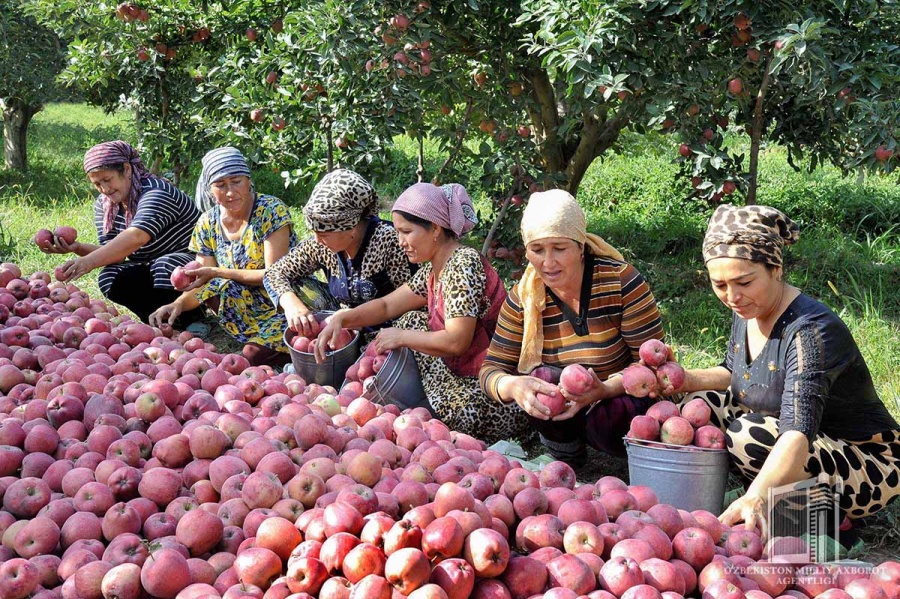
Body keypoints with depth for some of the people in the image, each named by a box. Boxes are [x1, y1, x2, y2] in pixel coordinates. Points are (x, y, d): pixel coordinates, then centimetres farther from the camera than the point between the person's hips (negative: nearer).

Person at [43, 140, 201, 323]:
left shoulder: (156, 192, -23)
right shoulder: (104, 204, 2)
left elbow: (136, 237, -40)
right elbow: (113, 253, -6)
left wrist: (88, 262, -49)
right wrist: (78, 248, -25)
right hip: (150, 267, 7)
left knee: (164, 268, -37)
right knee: (109, 277, -19)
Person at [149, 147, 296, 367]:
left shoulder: (271, 211, -13)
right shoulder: (207, 225, 2)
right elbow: (204, 285, 1)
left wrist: (216, 272, -23)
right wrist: (179, 304, -21)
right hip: (250, 305, 5)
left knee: (253, 355, -31)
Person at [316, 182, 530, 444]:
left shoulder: (463, 265, -20)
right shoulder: (433, 270, 9)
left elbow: (456, 341, -27)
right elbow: (386, 306, 14)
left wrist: (400, 337, -15)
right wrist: (341, 318, -3)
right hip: (465, 375, 9)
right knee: (414, 321, 7)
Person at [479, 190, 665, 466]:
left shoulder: (620, 281, -18)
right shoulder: (523, 298, -8)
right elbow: (491, 370, -9)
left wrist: (604, 389, -37)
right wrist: (513, 386, -34)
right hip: (562, 412, 3)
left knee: (605, 423, -34)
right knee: (542, 382, -27)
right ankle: (566, 458, 2)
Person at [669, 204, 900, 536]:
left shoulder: (813, 331, -29)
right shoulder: (746, 312, -3)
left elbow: (798, 432, -42)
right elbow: (733, 373, 17)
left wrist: (756, 497, -57)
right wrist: (687, 380, -4)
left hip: (869, 469, -8)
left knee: (747, 435, -30)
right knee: (702, 406, -3)